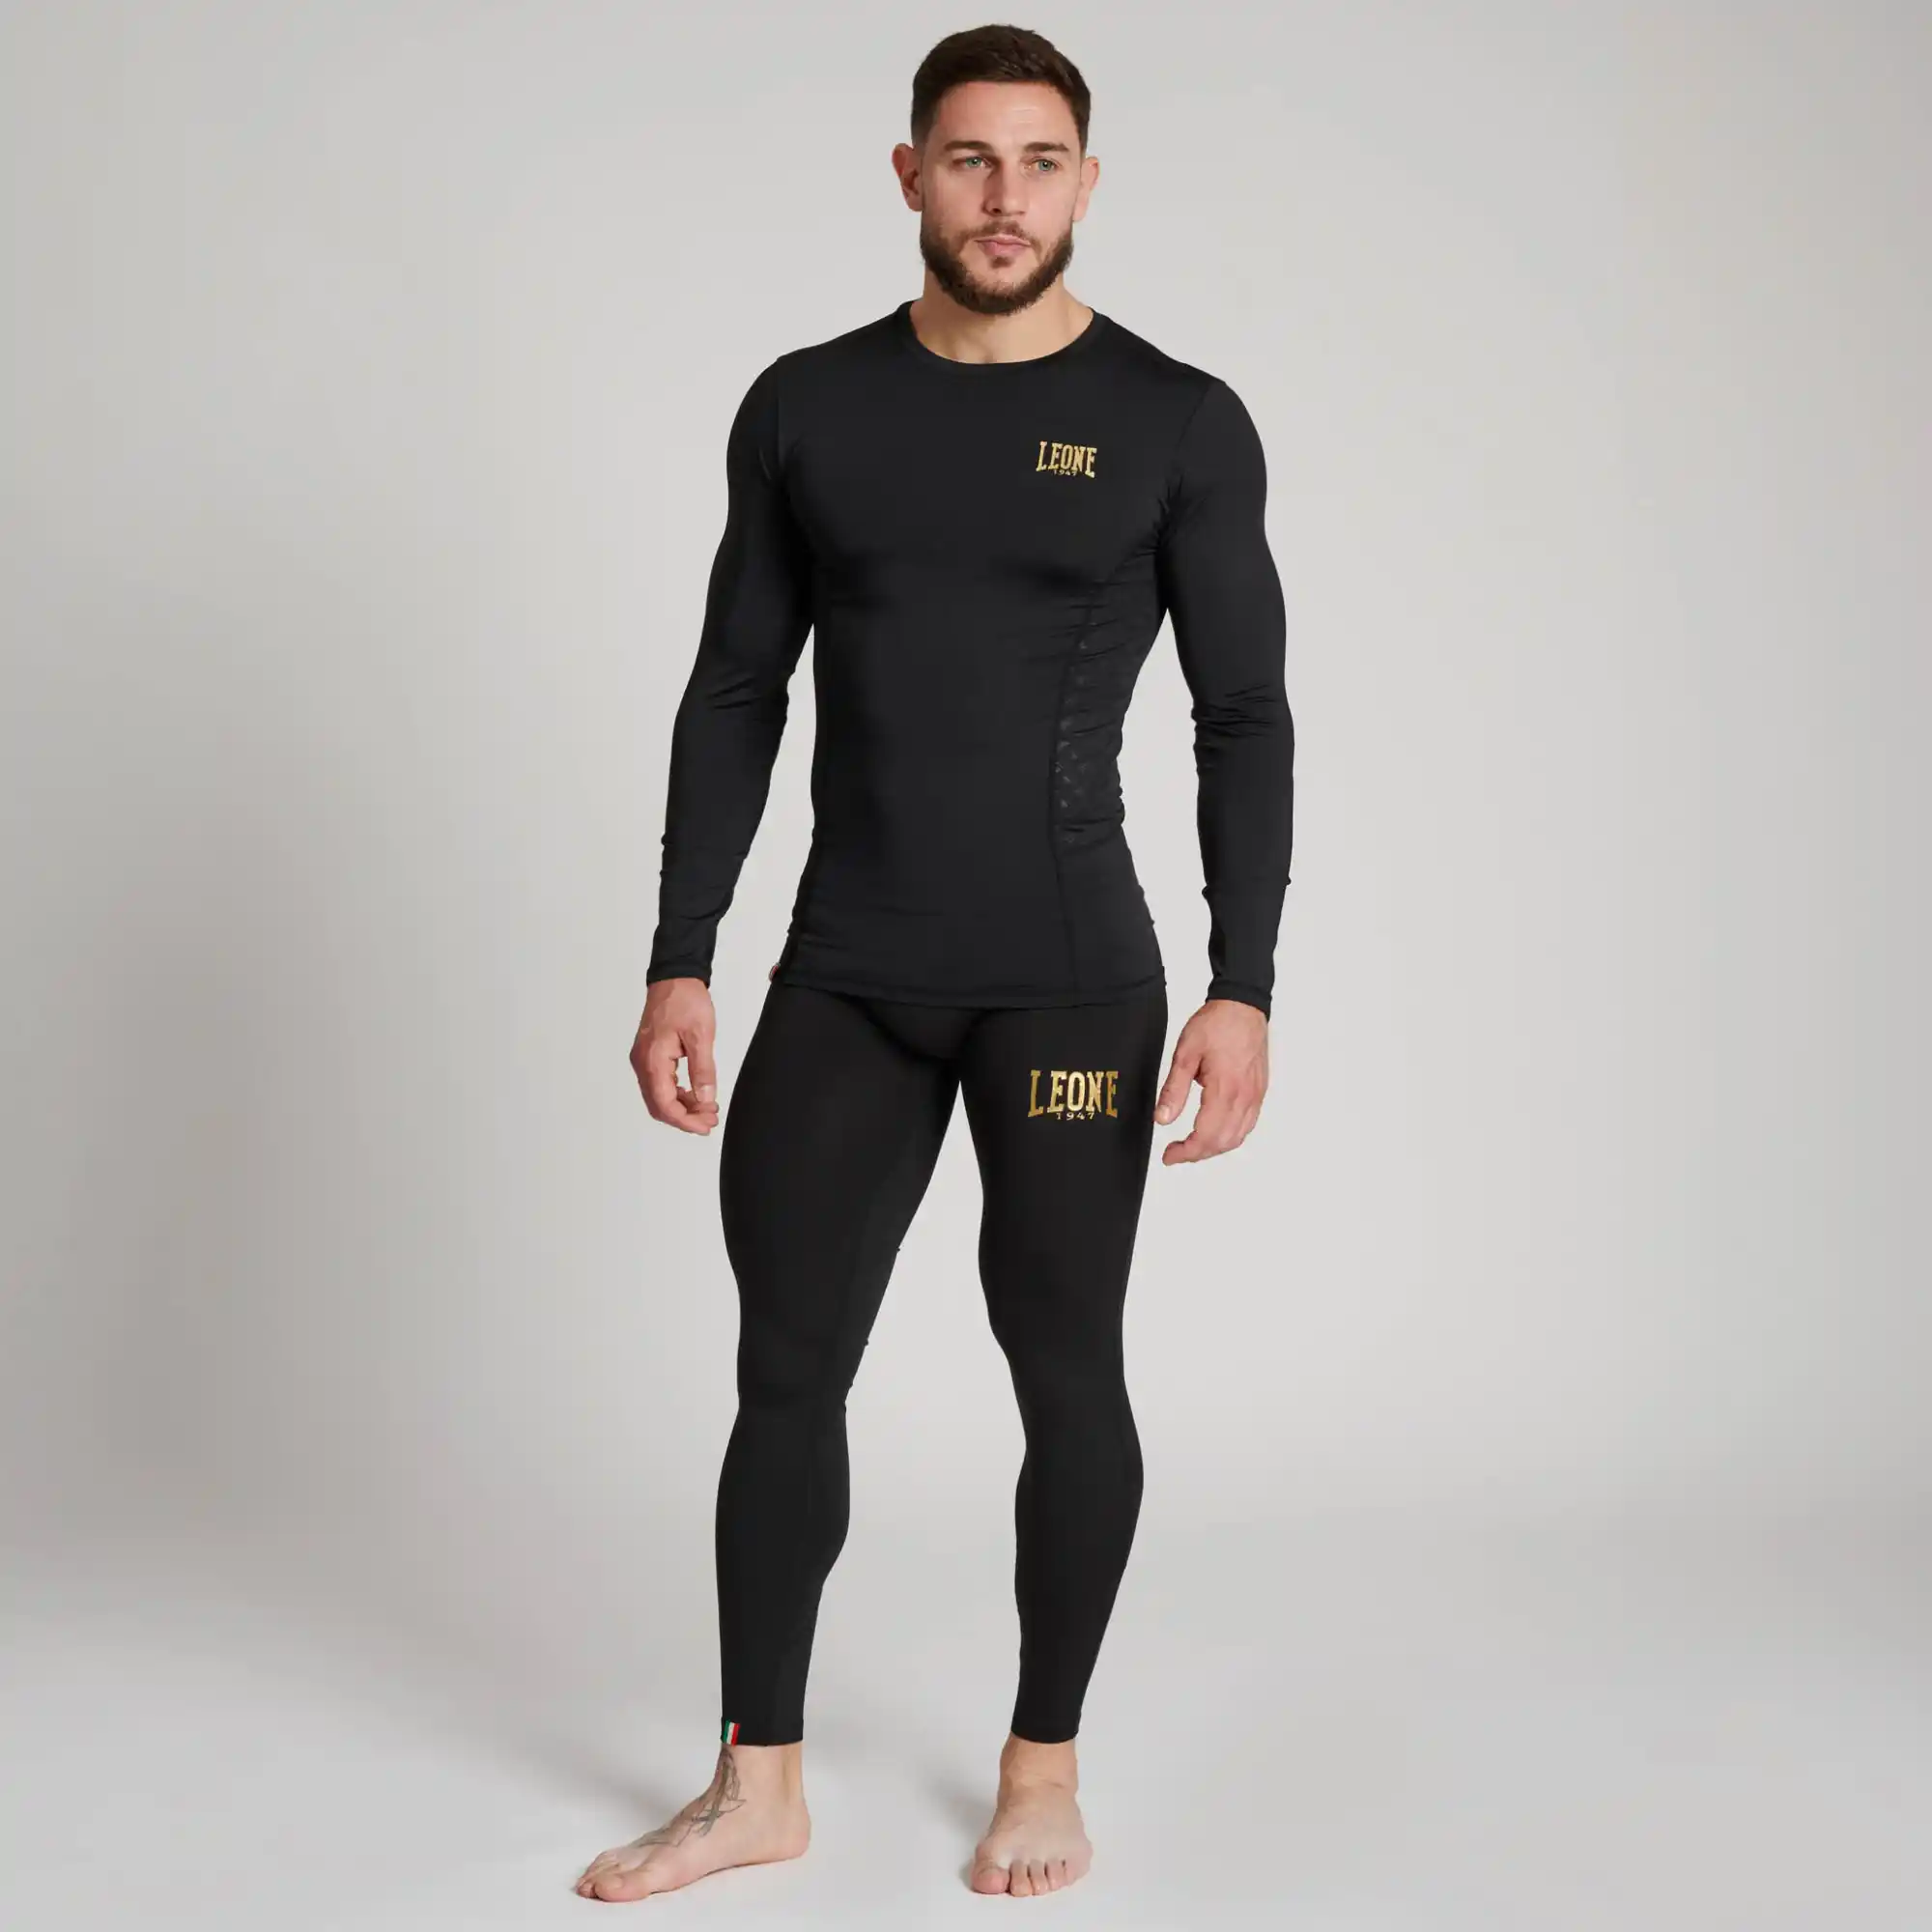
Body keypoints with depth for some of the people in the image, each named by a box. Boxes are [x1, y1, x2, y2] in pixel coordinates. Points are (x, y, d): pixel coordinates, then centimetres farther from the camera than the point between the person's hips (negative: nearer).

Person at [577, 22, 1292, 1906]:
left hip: (1069, 979, -2)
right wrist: (678, 966, 2)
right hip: (842, 983, 3)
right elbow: (734, 699, 8)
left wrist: (1243, 990, -10)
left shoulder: (1178, 423, -1)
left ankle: (1044, 1768, 22)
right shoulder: (807, 409, 6)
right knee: (785, 1364, 4)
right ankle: (757, 1784, 17)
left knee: (1066, 1368, 5)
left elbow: (1245, 721, -2)